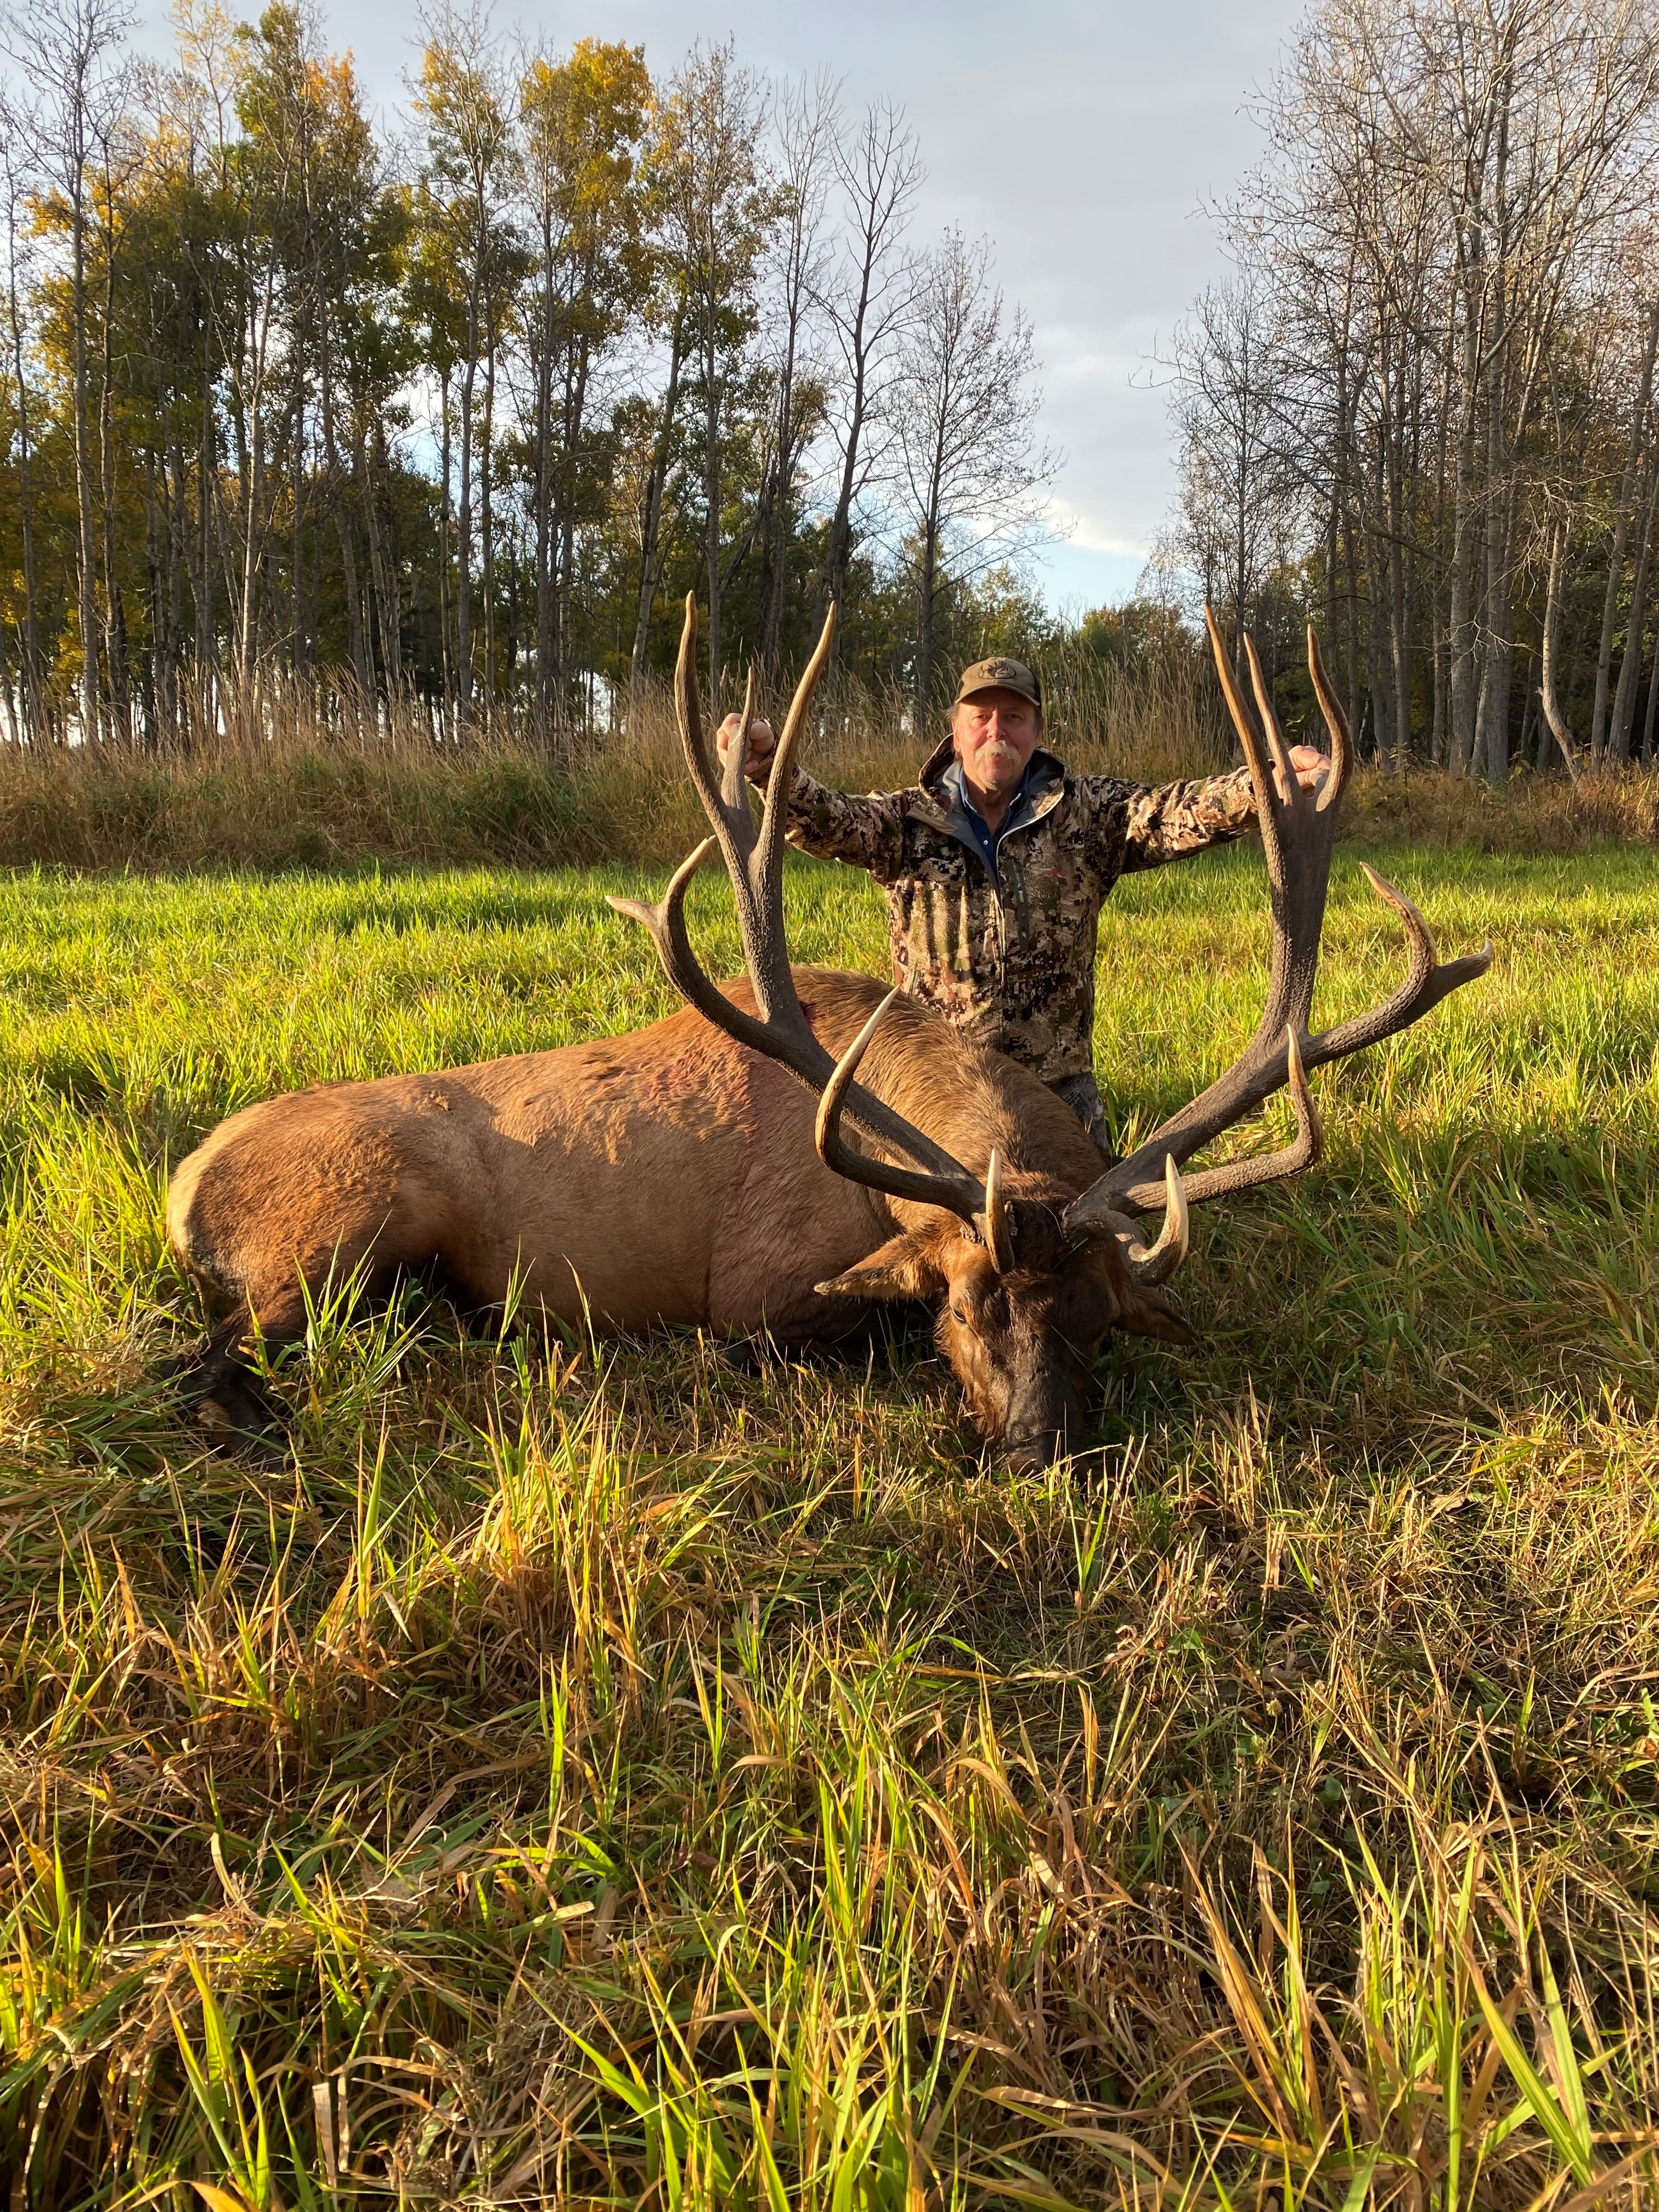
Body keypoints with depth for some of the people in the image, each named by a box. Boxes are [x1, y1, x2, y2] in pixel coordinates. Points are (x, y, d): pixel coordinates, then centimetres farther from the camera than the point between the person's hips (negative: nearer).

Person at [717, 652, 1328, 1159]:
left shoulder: (1087, 816, 2)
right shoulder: (907, 821, 0)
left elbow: (1179, 813, -10)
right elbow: (831, 821, -15)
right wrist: (769, 769, -35)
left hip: (1058, 1083, 1)